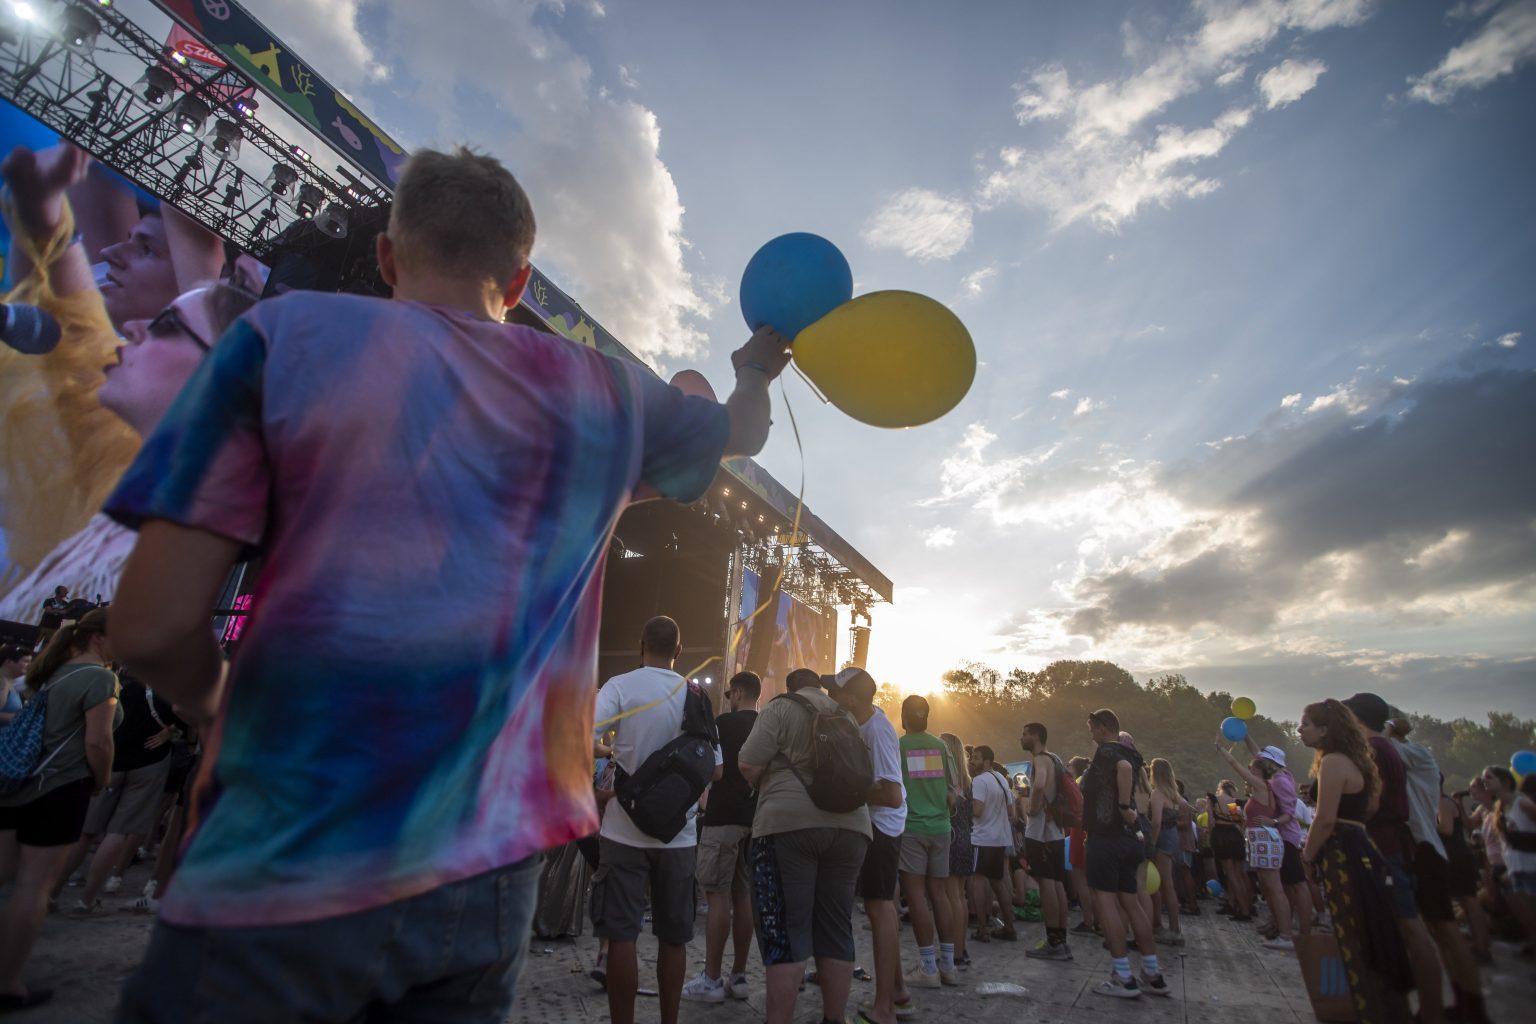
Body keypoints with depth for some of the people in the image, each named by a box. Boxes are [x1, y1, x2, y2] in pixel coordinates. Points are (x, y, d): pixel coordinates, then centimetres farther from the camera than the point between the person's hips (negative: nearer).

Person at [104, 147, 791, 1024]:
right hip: (492, 867, 3)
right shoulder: (606, 392, 5)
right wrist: (757, 372, 47)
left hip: (282, 871, -2)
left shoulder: (284, 334, -4)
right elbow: (741, 432, 25)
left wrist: (224, 709, 14)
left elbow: (153, 627, -8)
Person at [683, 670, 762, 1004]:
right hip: (755, 819, 7)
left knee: (718, 895, -1)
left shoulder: (725, 723, -10)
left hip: (724, 817, -6)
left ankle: (711, 980, 4)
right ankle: (739, 977, 16)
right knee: (743, 895, 10)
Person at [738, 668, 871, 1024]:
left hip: (789, 824, -5)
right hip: (849, 825, 6)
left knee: (784, 930, 0)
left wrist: (766, 785, 13)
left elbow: (749, 765, -6)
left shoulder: (782, 706, 2)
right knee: (836, 929, 13)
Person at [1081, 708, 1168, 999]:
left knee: (1106, 900, -4)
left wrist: (1124, 807, -26)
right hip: (1125, 837, 9)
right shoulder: (1124, 754, 15)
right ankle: (1153, 976, 17)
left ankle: (1123, 978, -2)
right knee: (1130, 901, 13)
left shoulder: (1106, 751, -13)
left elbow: (1125, 768, -34)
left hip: (1106, 836, -9)